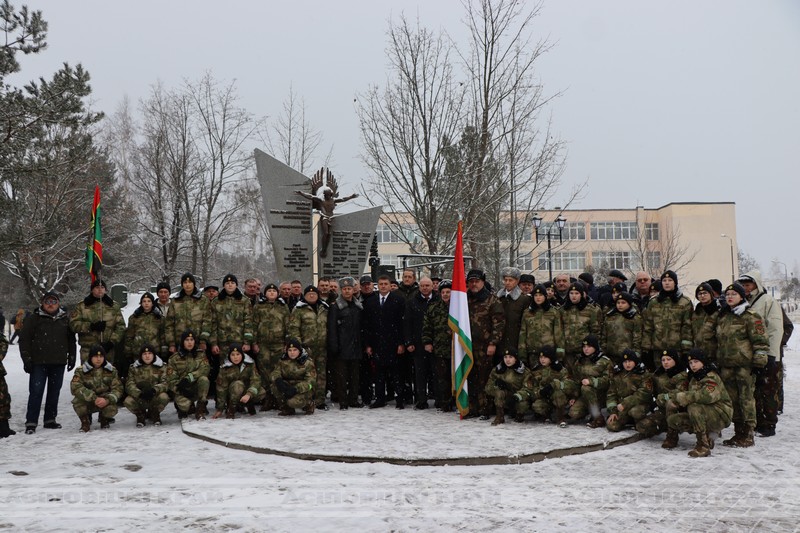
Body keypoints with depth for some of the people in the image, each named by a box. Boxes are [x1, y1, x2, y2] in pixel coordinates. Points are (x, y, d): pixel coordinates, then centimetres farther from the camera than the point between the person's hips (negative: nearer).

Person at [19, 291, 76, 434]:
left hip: (59, 363, 3)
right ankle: (31, 422, -2)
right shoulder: (34, 318, 0)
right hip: (39, 363, -3)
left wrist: (72, 356, 11)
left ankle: (50, 419, 19)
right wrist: (27, 359, -6)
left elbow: (71, 339, 15)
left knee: (55, 392, 9)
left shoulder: (65, 319, 9)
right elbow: (24, 339, 0)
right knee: (36, 391, -6)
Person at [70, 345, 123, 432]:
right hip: (88, 403, 0)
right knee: (77, 400, -32)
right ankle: (85, 421, 0)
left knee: (112, 410, -31)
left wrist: (107, 400, -32)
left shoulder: (111, 370, -3)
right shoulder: (81, 371, -9)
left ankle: (105, 420, 10)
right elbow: (75, 387, -25)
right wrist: (94, 398, -35)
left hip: (105, 401, 0)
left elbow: (117, 388, -10)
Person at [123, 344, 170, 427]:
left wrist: (154, 390, -33)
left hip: (155, 396, 0)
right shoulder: (134, 368, 2)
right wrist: (139, 393, -29)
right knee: (128, 401, -30)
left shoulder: (161, 366, -1)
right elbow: (129, 385, -9)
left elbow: (165, 383, -12)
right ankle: (140, 415, 5)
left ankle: (154, 414, 2)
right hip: (139, 398, 0)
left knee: (164, 397, -33)